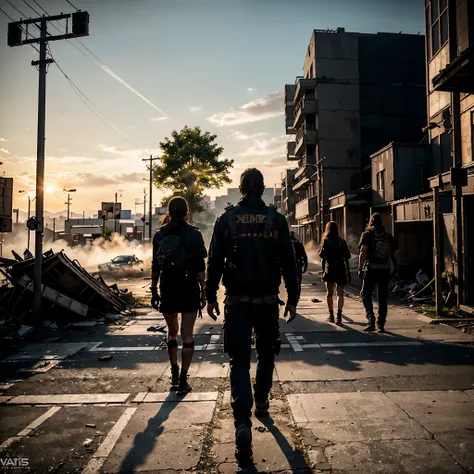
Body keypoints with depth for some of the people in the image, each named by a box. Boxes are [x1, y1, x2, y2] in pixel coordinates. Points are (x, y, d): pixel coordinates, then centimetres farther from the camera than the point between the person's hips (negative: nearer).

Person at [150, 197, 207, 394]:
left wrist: (154, 291, 10)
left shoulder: (159, 235, 1)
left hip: (167, 290, 3)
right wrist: (203, 290, -1)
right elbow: (200, 267, -8)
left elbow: (155, 267, 3)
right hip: (189, 290, -2)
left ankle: (174, 373, 27)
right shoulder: (193, 234, -6)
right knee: (187, 334, 4)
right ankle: (183, 379, 2)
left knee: (172, 331, 20)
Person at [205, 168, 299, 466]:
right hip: (268, 300, 1)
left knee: (240, 360, 1)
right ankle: (261, 403, 38)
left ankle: (243, 423, -12)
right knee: (266, 354, 21)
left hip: (237, 300, -1)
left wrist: (211, 296, 7)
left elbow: (215, 261, -2)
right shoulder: (277, 220, -3)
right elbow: (289, 263, -3)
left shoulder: (227, 219, -3)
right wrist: (293, 298, 4)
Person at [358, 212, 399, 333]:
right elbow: (395, 253, 10)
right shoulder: (388, 236, 10)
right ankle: (381, 325, 14)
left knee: (366, 294, 9)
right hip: (385, 270, 4)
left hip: (371, 269, -4)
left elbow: (363, 252, -15)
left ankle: (371, 319, -7)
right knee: (383, 298, 11)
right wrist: (396, 269, 18)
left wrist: (360, 268, -14)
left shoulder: (367, 234, -3)